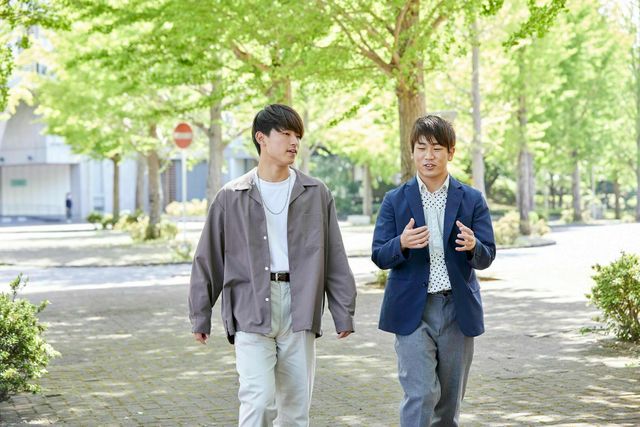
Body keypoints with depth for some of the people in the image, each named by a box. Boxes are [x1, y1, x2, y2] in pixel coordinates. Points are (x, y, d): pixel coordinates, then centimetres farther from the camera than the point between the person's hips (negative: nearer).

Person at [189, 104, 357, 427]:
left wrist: (343, 312, 6)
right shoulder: (232, 197, 3)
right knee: (258, 401, -12)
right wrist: (200, 314, 8)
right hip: (251, 310, -2)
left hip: (299, 311, 2)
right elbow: (208, 259, 8)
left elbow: (334, 258, 8)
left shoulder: (316, 194, 7)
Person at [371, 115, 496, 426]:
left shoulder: (472, 200, 4)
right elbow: (379, 257, -1)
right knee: (420, 394, -12)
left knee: (449, 399, 12)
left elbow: (486, 258, -1)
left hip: (458, 310, 2)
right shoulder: (395, 201, 2)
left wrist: (473, 246, -25)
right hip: (412, 310, -2)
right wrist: (402, 244, -23)